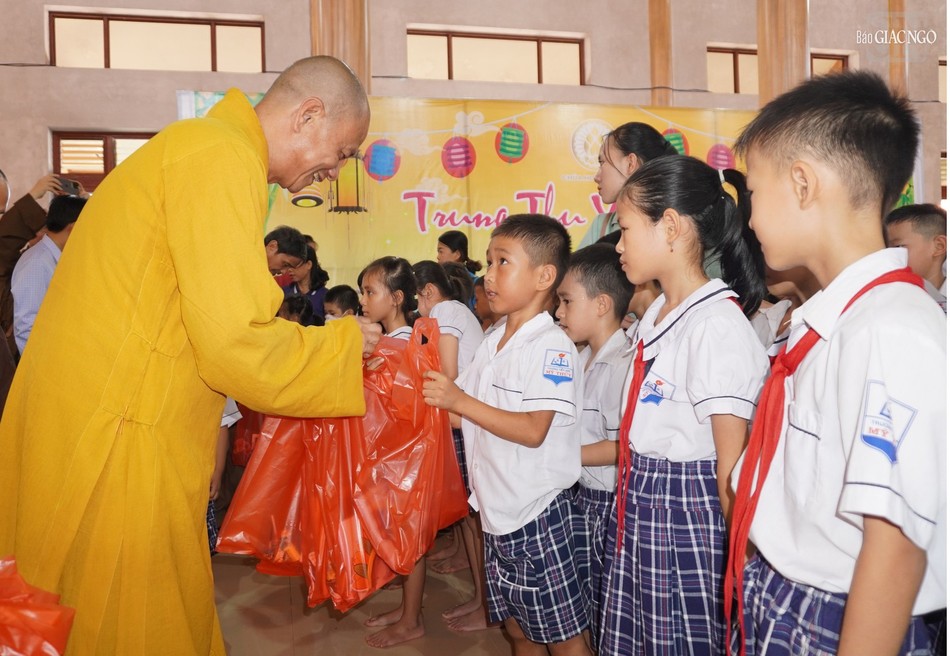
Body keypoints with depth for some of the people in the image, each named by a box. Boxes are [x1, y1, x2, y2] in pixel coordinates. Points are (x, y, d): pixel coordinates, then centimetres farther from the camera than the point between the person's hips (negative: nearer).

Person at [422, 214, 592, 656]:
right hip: (497, 511, 8)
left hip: (538, 512, -8)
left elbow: (533, 430, -24)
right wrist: (427, 387, -2)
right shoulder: (492, 343, 9)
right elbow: (466, 414, 10)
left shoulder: (552, 346, -16)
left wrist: (459, 400, -25)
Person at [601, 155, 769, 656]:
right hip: (635, 504, 8)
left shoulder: (718, 324, -19)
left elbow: (731, 467, -17)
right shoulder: (655, 314, 9)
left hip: (687, 515, -8)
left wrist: (732, 557, -13)